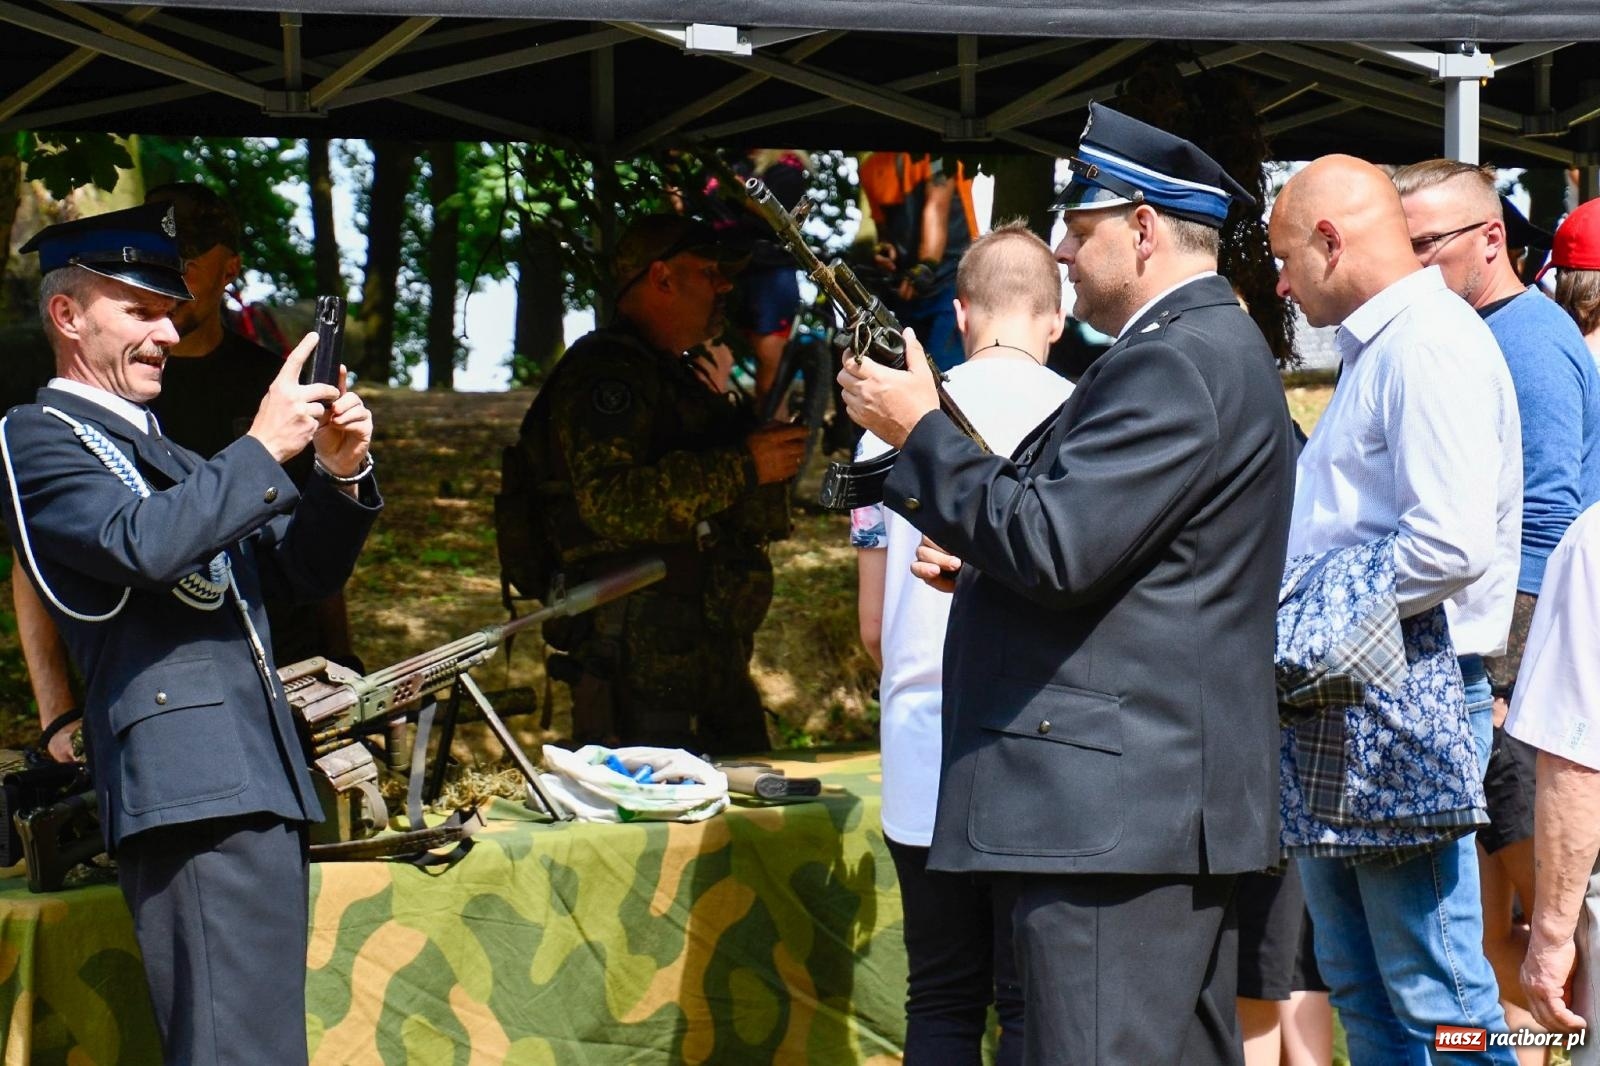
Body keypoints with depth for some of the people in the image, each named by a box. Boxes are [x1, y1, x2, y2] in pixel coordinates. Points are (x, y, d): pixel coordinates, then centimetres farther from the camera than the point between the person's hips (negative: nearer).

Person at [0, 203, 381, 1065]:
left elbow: (307, 566, 25)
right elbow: (141, 543, -19)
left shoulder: (163, 451, 27)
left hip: (261, 786, 9)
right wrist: (262, 449, -13)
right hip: (192, 789, -9)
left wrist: (341, 476, 7)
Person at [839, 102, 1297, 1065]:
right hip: (1183, 799, 11)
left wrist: (921, 430, -10)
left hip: (1115, 806, -11)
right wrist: (981, 564, 12)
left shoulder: (1174, 362, -14)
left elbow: (1055, 547, -21)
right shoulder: (1213, 346, 20)